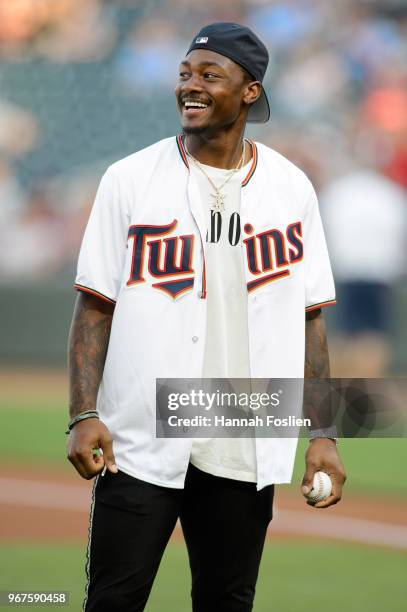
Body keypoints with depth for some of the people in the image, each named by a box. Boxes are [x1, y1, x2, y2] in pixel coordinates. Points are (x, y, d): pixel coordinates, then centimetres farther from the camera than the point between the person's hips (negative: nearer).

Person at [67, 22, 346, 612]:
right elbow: (95, 304, 0)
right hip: (139, 445, -2)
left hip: (244, 452, 2)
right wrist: (84, 416, -10)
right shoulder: (130, 180, 0)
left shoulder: (291, 188, 5)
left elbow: (309, 318, 8)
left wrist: (322, 436, 3)